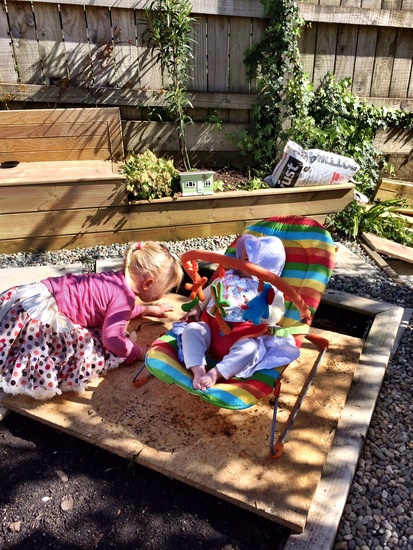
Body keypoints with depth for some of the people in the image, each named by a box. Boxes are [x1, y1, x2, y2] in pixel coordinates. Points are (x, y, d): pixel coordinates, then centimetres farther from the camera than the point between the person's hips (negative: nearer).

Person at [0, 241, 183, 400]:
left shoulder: (119, 280, 10)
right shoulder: (124, 296, -18)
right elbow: (112, 339, -24)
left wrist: (150, 309, 31)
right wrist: (141, 352, -8)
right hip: (43, 312, -10)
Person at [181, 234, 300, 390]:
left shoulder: (270, 289, 9)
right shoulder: (228, 277, 20)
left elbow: (275, 316, -2)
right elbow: (208, 292, 27)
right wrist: (198, 307, 13)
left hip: (242, 333, -3)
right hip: (212, 324, 4)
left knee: (249, 348, -36)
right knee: (191, 329, -24)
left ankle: (215, 373, -39)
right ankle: (198, 370, -33)